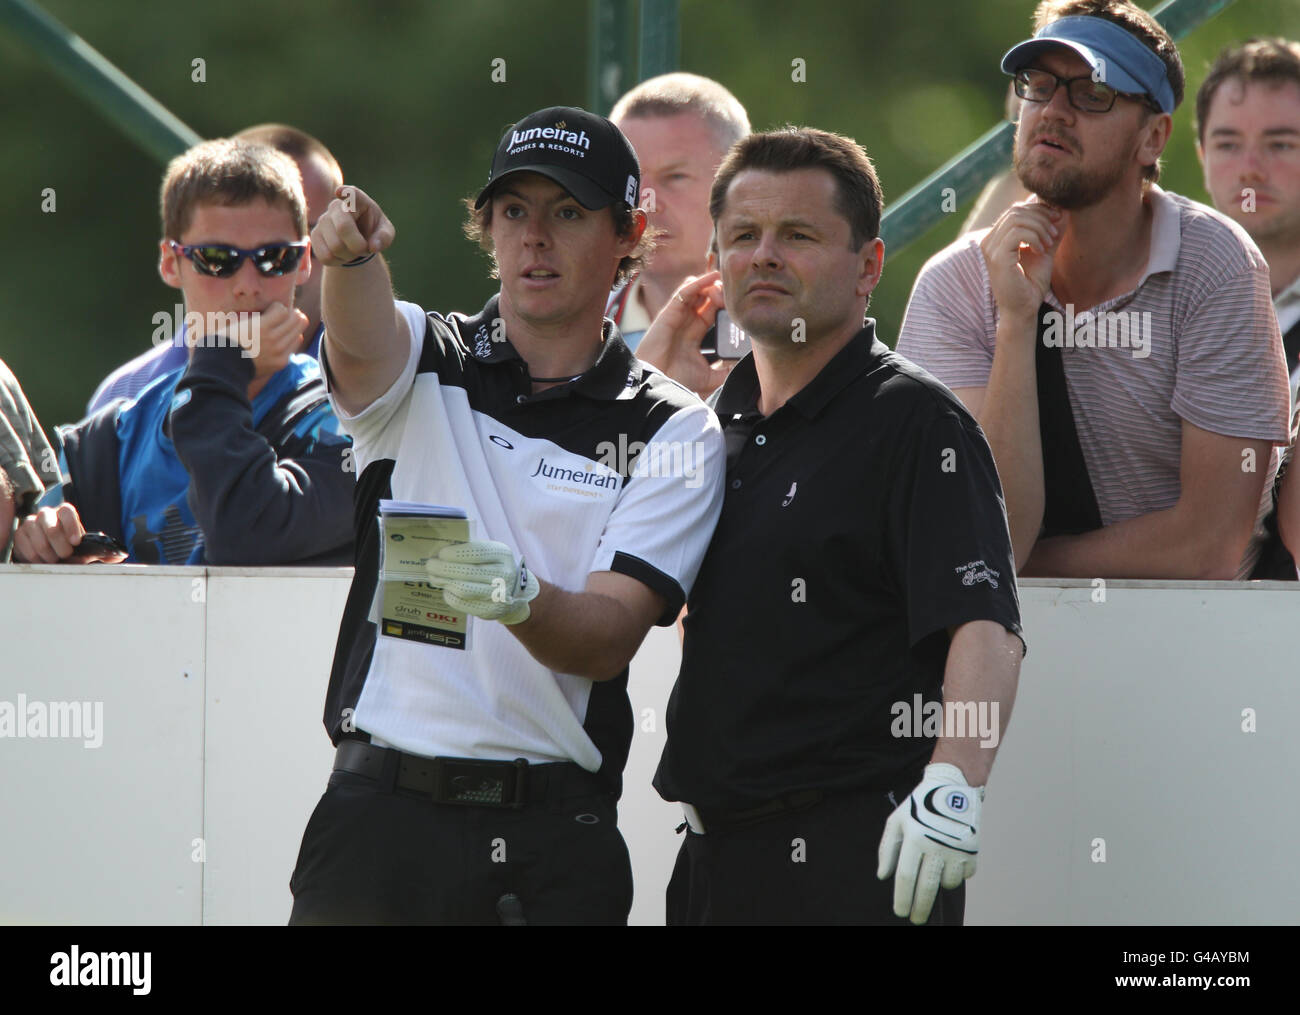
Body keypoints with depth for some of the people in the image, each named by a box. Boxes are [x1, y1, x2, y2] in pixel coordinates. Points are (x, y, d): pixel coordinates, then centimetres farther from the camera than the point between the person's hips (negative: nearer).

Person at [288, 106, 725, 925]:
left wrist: (519, 595, -27)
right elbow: (362, 343, -17)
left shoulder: (673, 434, 6)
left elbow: (609, 639, -5)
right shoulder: (426, 366, 8)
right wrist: (351, 253, -40)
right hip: (385, 815, 0)